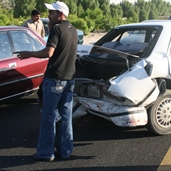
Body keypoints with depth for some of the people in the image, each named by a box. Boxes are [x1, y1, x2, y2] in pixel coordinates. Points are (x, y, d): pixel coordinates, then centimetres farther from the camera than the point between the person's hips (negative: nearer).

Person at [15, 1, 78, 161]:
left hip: (54, 78, -8)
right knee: (66, 115, 11)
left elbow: (48, 53, -22)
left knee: (48, 116, 1)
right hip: (69, 78, 8)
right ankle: (65, 150, 19)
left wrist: (29, 54, -9)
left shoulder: (57, 29, -12)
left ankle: (46, 152, 8)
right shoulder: (73, 30, 13)